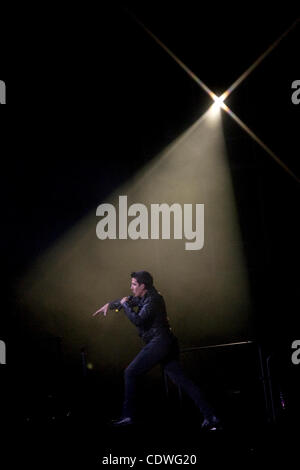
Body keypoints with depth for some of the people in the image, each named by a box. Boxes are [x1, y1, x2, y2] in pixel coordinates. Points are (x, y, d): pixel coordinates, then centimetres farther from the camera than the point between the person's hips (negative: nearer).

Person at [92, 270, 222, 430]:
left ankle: (128, 416, 6)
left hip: (159, 343, -10)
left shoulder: (152, 300, -13)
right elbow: (130, 300, 35)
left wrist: (125, 305, -8)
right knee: (181, 379, 4)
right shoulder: (144, 297, 17)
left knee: (130, 373, -1)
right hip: (166, 345, 10)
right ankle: (210, 416, -1)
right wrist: (109, 305, 36)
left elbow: (138, 320, -22)